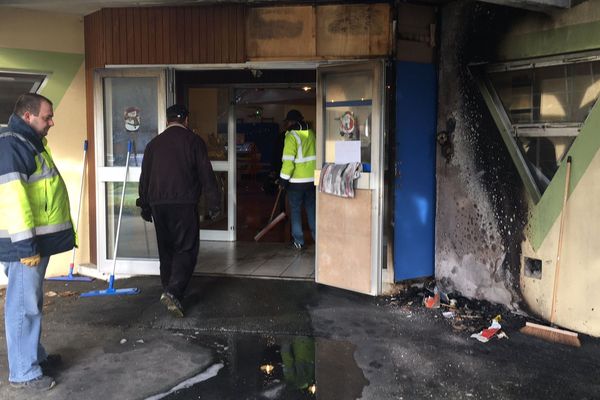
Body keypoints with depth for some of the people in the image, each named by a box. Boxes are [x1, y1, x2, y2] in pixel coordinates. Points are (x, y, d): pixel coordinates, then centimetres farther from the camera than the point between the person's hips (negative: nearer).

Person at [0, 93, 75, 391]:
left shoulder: (30, 143, 18)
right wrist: (25, 244, -24)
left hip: (39, 239, 10)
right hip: (25, 243, -10)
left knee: (32, 303, 18)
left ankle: (35, 356, 31)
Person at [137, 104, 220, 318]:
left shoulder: (154, 143, 13)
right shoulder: (194, 141, 1)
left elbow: (144, 177, 15)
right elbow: (206, 174, -4)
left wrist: (145, 206, 22)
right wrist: (213, 203, 1)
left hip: (158, 204, 4)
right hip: (184, 204, -4)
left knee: (166, 249, 16)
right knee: (186, 249, -2)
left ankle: (169, 290, 24)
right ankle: (173, 292, -17)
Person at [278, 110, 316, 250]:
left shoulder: (291, 136, -13)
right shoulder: (311, 134, 5)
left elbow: (288, 161, -18)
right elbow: (314, 155, 10)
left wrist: (283, 180, -10)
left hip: (296, 180, -5)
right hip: (312, 179, 5)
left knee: (295, 210, 5)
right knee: (311, 208, 16)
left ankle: (298, 241, 7)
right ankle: (317, 236, 22)